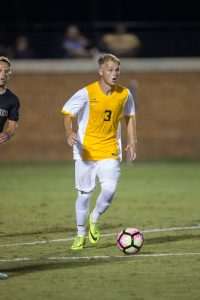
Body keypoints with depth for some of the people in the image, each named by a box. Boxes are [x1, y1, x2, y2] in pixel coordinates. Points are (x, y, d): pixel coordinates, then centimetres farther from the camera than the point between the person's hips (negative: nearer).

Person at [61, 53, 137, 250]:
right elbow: (67, 113, -6)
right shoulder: (86, 93, -12)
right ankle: (80, 235, 22)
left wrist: (132, 141, 7)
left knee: (109, 190, -17)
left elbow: (129, 116, 16)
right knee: (84, 194, 3)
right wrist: (69, 133, -24)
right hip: (86, 151, -2)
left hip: (110, 152, 2)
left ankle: (94, 219, 13)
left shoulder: (124, 94, -2)